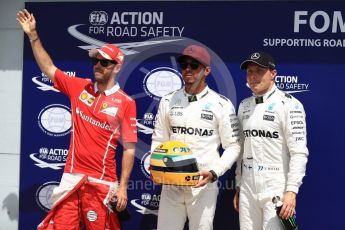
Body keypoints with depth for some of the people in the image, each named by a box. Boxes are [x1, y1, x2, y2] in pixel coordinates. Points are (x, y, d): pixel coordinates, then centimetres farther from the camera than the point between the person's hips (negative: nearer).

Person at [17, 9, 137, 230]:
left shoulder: (126, 103, -6)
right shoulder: (79, 87, 6)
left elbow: (129, 149, -5)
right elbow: (49, 69, 13)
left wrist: (123, 187, -9)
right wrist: (33, 35, 6)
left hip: (102, 182, -3)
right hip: (72, 177, 4)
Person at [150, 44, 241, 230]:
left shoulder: (221, 104, -2)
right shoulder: (168, 101, 8)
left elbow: (233, 146, 0)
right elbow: (158, 140, 13)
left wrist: (214, 173, -14)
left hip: (203, 185, -3)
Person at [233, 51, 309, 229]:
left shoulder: (288, 104, -8)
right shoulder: (244, 106, 14)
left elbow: (299, 152, -13)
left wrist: (291, 190, -19)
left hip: (277, 190, -6)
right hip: (247, 190, 6)